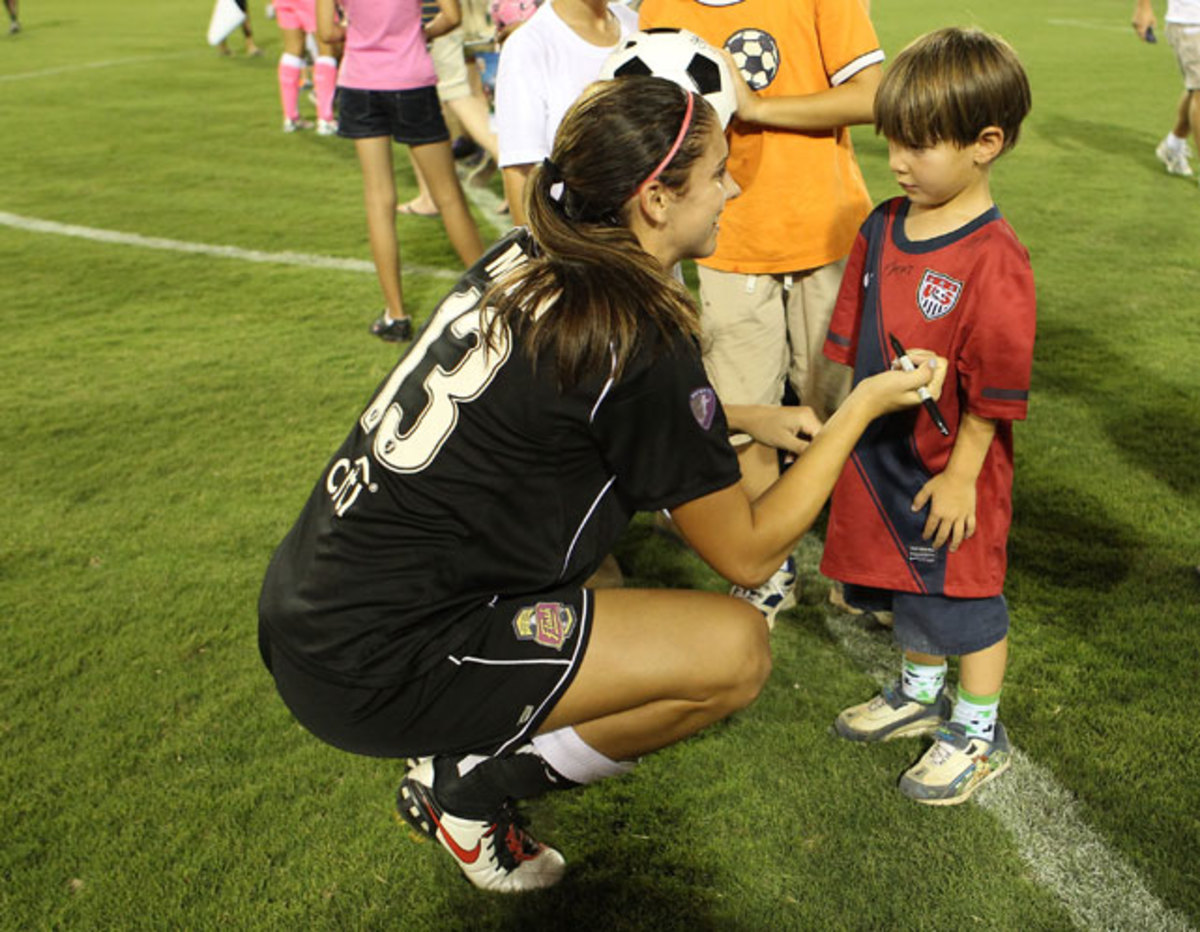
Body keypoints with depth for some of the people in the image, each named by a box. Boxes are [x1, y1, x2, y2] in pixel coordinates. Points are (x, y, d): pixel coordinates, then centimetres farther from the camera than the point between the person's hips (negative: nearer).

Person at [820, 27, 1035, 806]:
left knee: (963, 596, 9)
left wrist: (960, 475, -15)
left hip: (950, 469, -7)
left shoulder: (992, 259, -23)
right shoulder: (884, 227, 0)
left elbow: (994, 390, -19)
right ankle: (921, 695, 44)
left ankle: (979, 734, 28)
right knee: (909, 588, 22)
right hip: (881, 453, 7)